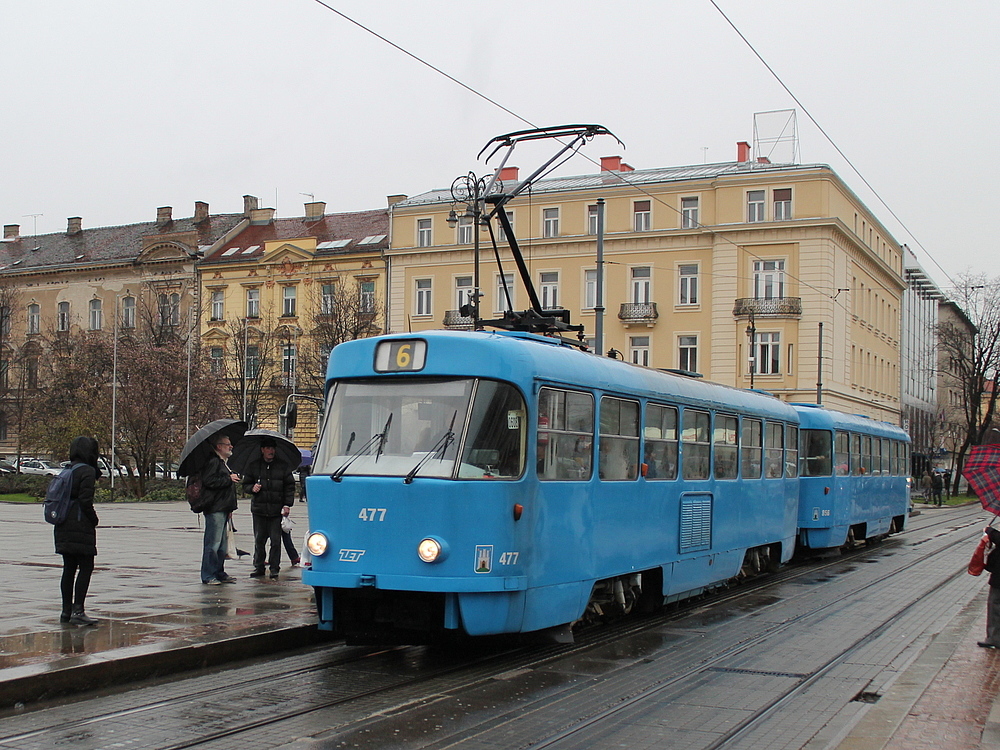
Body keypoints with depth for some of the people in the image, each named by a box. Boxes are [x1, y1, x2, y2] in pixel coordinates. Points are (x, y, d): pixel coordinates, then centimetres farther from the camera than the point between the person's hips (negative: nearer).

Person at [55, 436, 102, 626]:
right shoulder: (87, 471, -10)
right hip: (80, 527, -8)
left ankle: (66, 611, 16)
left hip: (63, 527, 8)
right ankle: (77, 610, -11)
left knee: (69, 568, 12)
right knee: (86, 567, -5)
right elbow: (85, 500, -18)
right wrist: (94, 519, -3)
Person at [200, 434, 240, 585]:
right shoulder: (213, 462, -11)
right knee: (213, 543, -9)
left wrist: (230, 508, 26)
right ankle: (208, 575, -5)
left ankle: (219, 573, 19)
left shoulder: (223, 463, 23)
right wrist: (229, 479, -15)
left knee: (221, 543, 13)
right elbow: (209, 481, -24)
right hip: (214, 509, -10)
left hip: (222, 509, 10)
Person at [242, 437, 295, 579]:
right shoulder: (253, 466, 9)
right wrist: (252, 488, -8)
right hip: (258, 508, 1)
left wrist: (287, 504, -2)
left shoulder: (283, 466, 6)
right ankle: (258, 567, 15)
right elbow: (245, 483, 15)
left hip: (277, 510, -1)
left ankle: (274, 568, 8)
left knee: (276, 540, -1)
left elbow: (290, 486, 7)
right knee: (259, 540, 6)